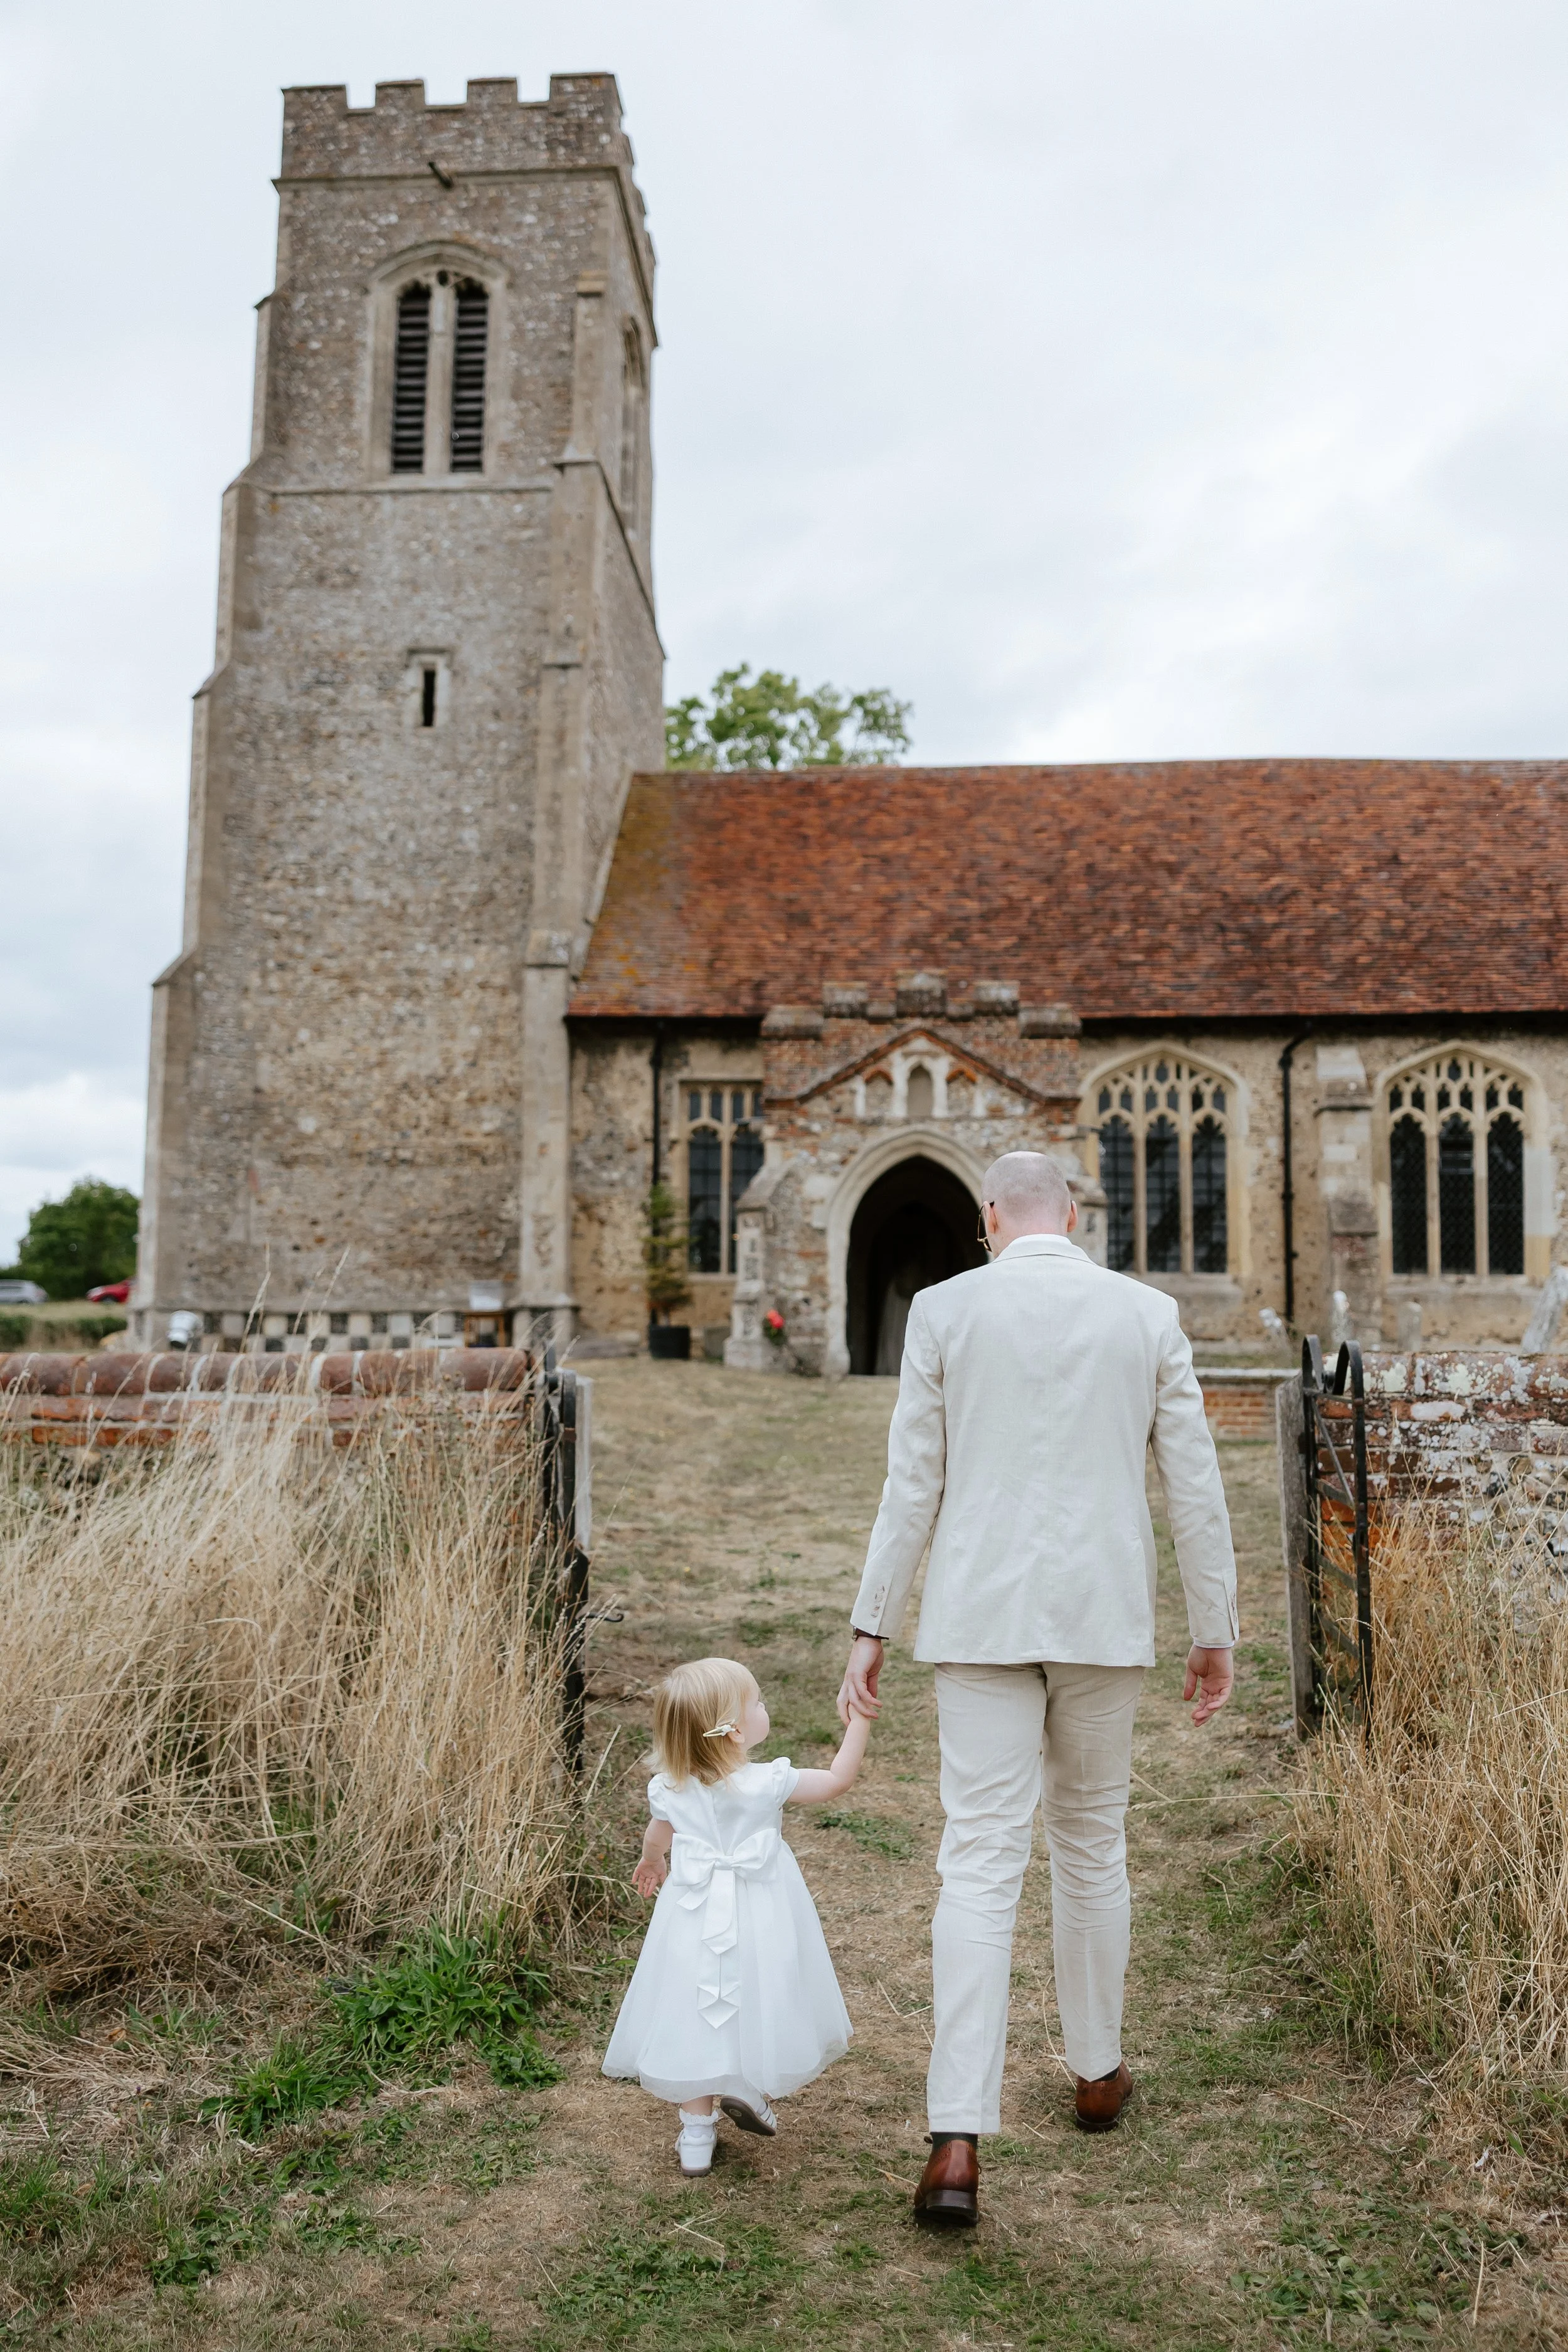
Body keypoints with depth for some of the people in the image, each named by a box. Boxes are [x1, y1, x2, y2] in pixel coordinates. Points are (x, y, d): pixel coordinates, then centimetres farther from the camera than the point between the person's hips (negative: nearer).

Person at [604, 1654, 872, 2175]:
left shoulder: (671, 1790, -8)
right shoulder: (769, 1784, -19)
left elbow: (657, 1841, 13)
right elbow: (838, 1780, -7)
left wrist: (650, 1864, 36)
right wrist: (859, 1723, 1)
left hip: (694, 1922, 3)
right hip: (760, 1924, -3)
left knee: (696, 2017, 13)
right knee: (758, 2009, 20)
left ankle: (696, 2134, 21)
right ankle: (753, 2094, 34)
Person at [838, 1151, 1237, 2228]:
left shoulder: (945, 1311, -3)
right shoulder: (1148, 1313, 1)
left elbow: (912, 1485, -2)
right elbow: (1196, 1488, 2)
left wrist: (872, 1628, 5)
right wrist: (1217, 1633, 11)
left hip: (982, 1615, -1)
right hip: (1103, 1615, 2)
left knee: (981, 1865, -1)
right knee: (1092, 1844, 19)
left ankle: (959, 2147, -5)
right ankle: (1099, 2073, 36)